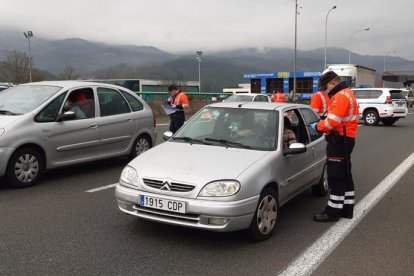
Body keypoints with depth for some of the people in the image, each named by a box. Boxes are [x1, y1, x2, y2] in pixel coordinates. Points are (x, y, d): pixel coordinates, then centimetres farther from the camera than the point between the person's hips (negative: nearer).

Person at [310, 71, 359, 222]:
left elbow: (332, 121, -23)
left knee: (336, 177, -6)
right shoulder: (345, 94, 18)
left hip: (340, 141, -11)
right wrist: (321, 123, 2)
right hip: (345, 139, 11)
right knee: (344, 175, 14)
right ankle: (347, 208, 22)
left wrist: (317, 126, -8)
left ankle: (333, 211, -1)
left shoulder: (341, 96, -17)